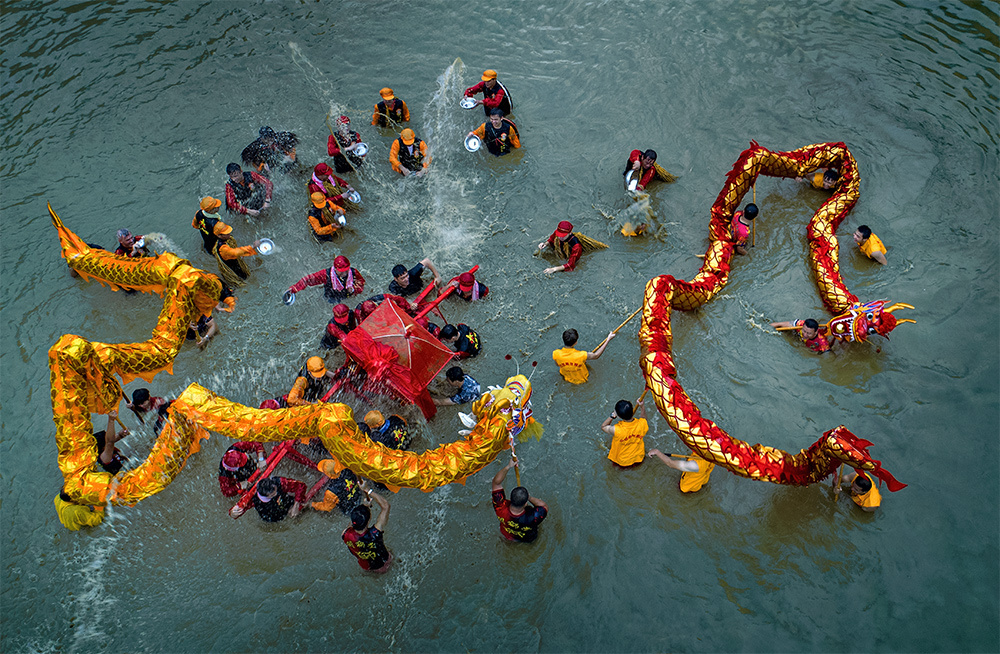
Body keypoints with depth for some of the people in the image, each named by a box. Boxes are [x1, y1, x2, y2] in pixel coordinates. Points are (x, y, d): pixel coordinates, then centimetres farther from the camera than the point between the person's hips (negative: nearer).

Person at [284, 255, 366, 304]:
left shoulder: (353, 272, -20)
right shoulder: (326, 274, -25)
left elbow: (361, 284, -3)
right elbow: (309, 279, -22)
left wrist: (354, 290, -25)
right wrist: (294, 288, -28)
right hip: (332, 303, -1)